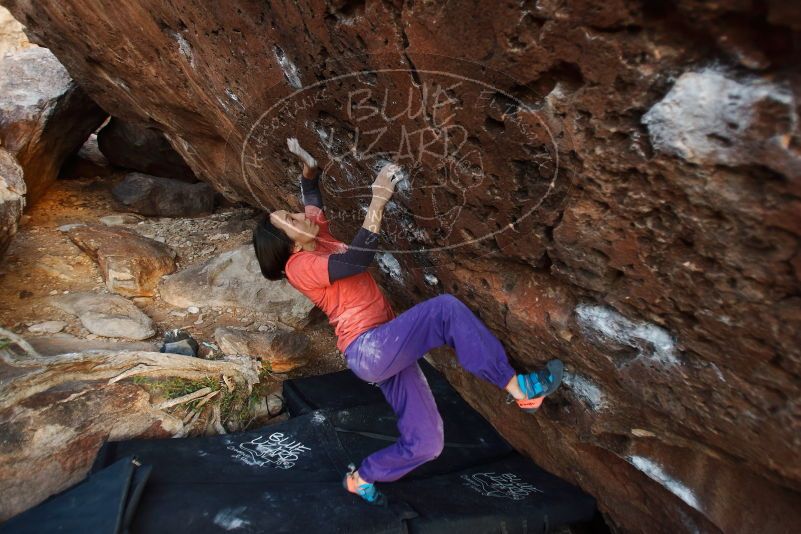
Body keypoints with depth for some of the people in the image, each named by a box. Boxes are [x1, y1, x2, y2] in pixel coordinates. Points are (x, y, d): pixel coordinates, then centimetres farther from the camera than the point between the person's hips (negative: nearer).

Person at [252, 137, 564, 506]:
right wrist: (377, 202, -28)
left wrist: (308, 164, 20)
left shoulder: (317, 238, 16)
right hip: (368, 350, -9)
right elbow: (356, 261, -26)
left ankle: (359, 478, 28)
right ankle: (518, 387, -16)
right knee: (446, 308, -25)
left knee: (425, 444, 7)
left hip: (387, 351, 9)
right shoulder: (298, 266, -9)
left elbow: (312, 195, 33)